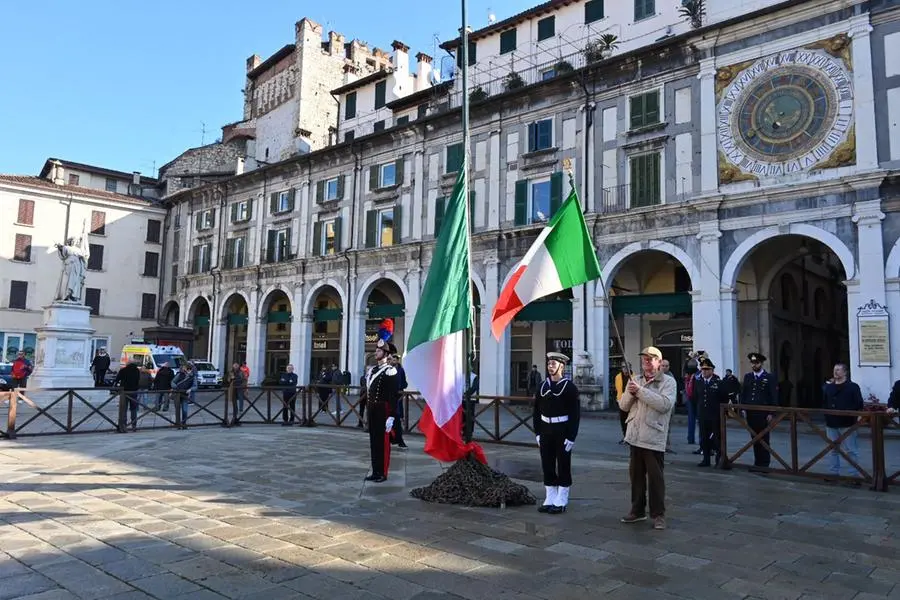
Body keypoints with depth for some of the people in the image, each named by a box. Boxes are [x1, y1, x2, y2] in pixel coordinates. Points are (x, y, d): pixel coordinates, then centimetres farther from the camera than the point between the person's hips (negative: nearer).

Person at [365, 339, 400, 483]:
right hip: (372, 410, 8)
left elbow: (393, 396, -16)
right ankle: (375, 472, 22)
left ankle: (382, 473, 10)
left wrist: (391, 416, -19)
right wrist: (369, 408, 15)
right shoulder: (373, 370, 13)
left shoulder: (390, 371, -12)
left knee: (383, 441, 1)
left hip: (383, 410, -8)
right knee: (373, 441, 13)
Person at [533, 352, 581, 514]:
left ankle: (561, 502, 13)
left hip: (563, 432, -5)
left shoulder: (570, 387, -8)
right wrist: (537, 433, 5)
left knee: (563, 467, 5)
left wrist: (571, 437, -15)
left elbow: (575, 414, -11)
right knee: (547, 467, 10)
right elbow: (536, 411, 10)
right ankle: (550, 500, 21)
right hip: (546, 432, 5)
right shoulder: (543, 386, 7)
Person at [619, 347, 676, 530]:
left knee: (655, 478, 1)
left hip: (654, 438, -5)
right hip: (635, 436, 5)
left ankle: (658, 514, 12)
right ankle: (638, 510, 26)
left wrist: (640, 390, -22)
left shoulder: (668, 382, -5)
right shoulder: (635, 380, 11)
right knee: (636, 474, 13)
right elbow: (624, 405, 9)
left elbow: (664, 404, -22)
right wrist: (630, 392, -11)